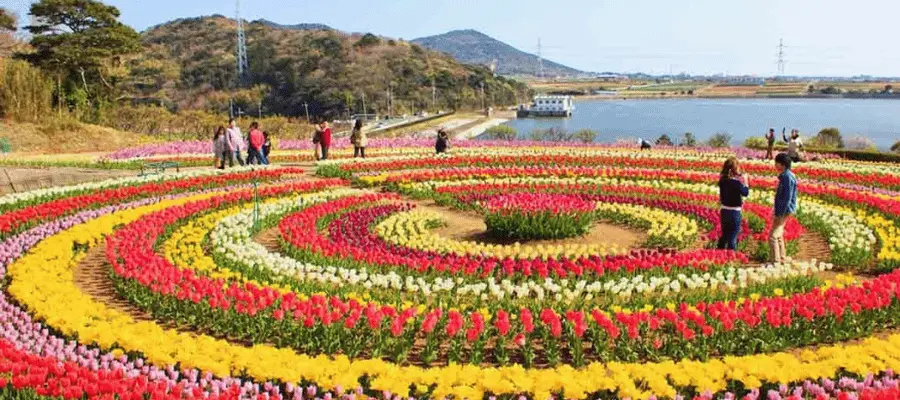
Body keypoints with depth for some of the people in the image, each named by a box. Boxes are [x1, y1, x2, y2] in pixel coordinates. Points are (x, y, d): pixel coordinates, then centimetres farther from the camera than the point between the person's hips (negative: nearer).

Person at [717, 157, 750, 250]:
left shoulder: (722, 180, -1)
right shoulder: (736, 182, -20)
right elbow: (745, 193, -7)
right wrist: (745, 182, 5)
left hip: (724, 211, 6)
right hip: (734, 212, -6)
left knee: (724, 235, 20)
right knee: (732, 237, 4)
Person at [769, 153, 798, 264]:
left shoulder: (788, 177, -20)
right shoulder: (784, 176, 11)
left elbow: (787, 198, -22)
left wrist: (779, 214, -21)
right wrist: (776, 211, 19)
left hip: (784, 212, -10)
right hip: (781, 210, 10)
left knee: (772, 236, -10)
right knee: (778, 235, 18)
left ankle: (776, 262, -8)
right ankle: (782, 260, 28)